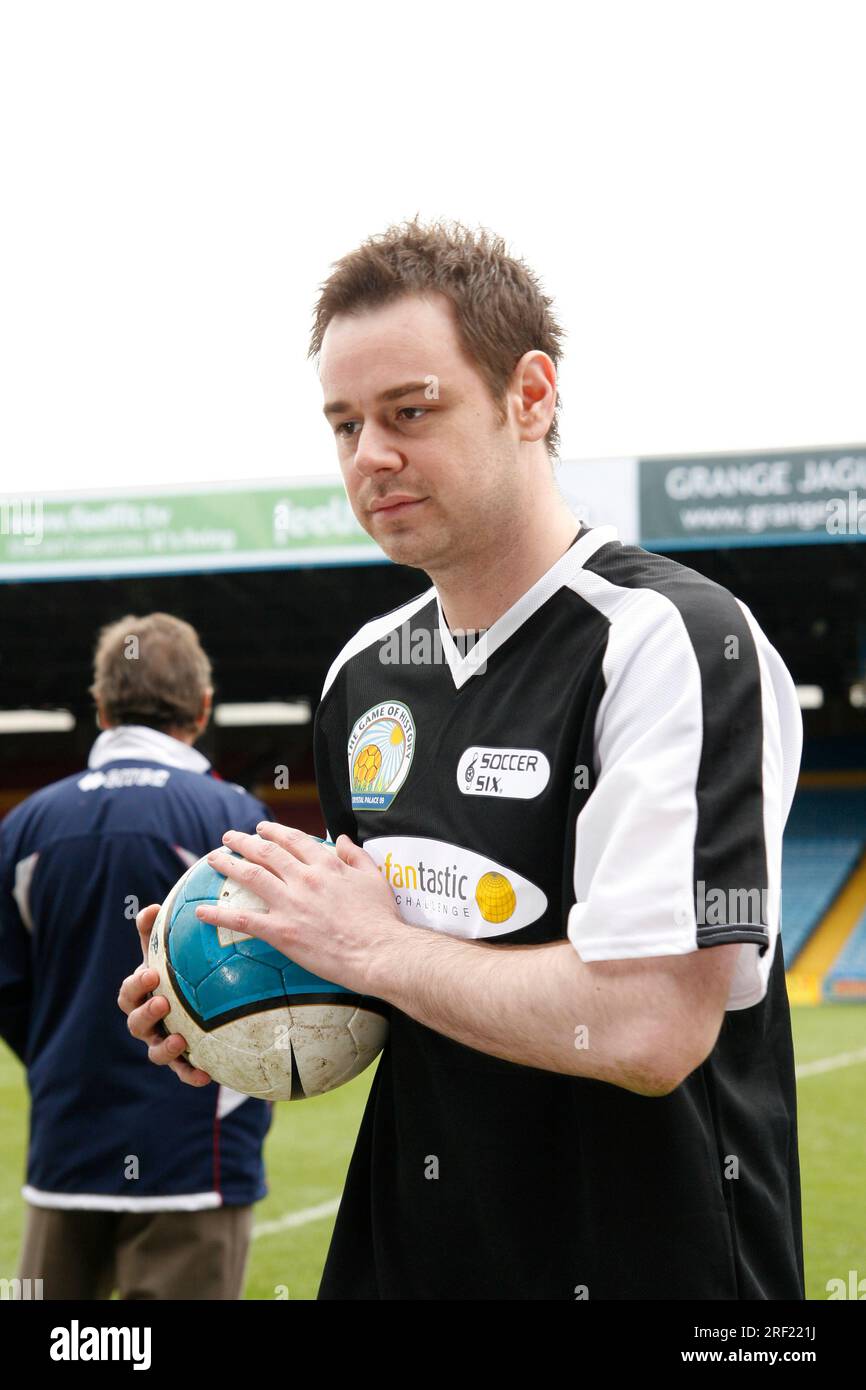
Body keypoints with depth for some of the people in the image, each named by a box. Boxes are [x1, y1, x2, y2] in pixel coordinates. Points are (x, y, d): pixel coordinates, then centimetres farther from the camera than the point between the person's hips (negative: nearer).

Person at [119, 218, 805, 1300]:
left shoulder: (674, 642, -18)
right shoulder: (365, 671, 7)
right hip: (401, 1254, 7)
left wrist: (373, 947, -16)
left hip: (647, 1264, -7)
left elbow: (650, 1028, -27)